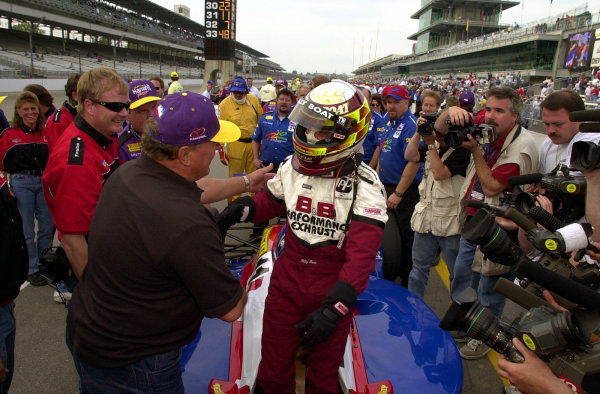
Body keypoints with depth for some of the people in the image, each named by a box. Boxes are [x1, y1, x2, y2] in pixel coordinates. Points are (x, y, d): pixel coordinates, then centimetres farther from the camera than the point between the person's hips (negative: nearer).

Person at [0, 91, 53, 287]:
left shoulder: (45, 133, 9)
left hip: (43, 181, 3)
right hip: (21, 183, -3)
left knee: (48, 225, 7)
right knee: (26, 229, 3)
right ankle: (31, 269, 15)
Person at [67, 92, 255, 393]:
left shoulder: (126, 174, -10)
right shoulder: (188, 225, -36)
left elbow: (194, 190, 9)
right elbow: (230, 310, -24)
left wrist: (247, 183, 20)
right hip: (131, 365, -8)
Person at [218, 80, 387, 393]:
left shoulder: (364, 186, -17)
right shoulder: (291, 168, -2)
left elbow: (361, 256, -22)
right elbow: (269, 201, 15)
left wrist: (333, 308, -29)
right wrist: (241, 209, -7)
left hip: (333, 289, -3)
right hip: (287, 280, 3)